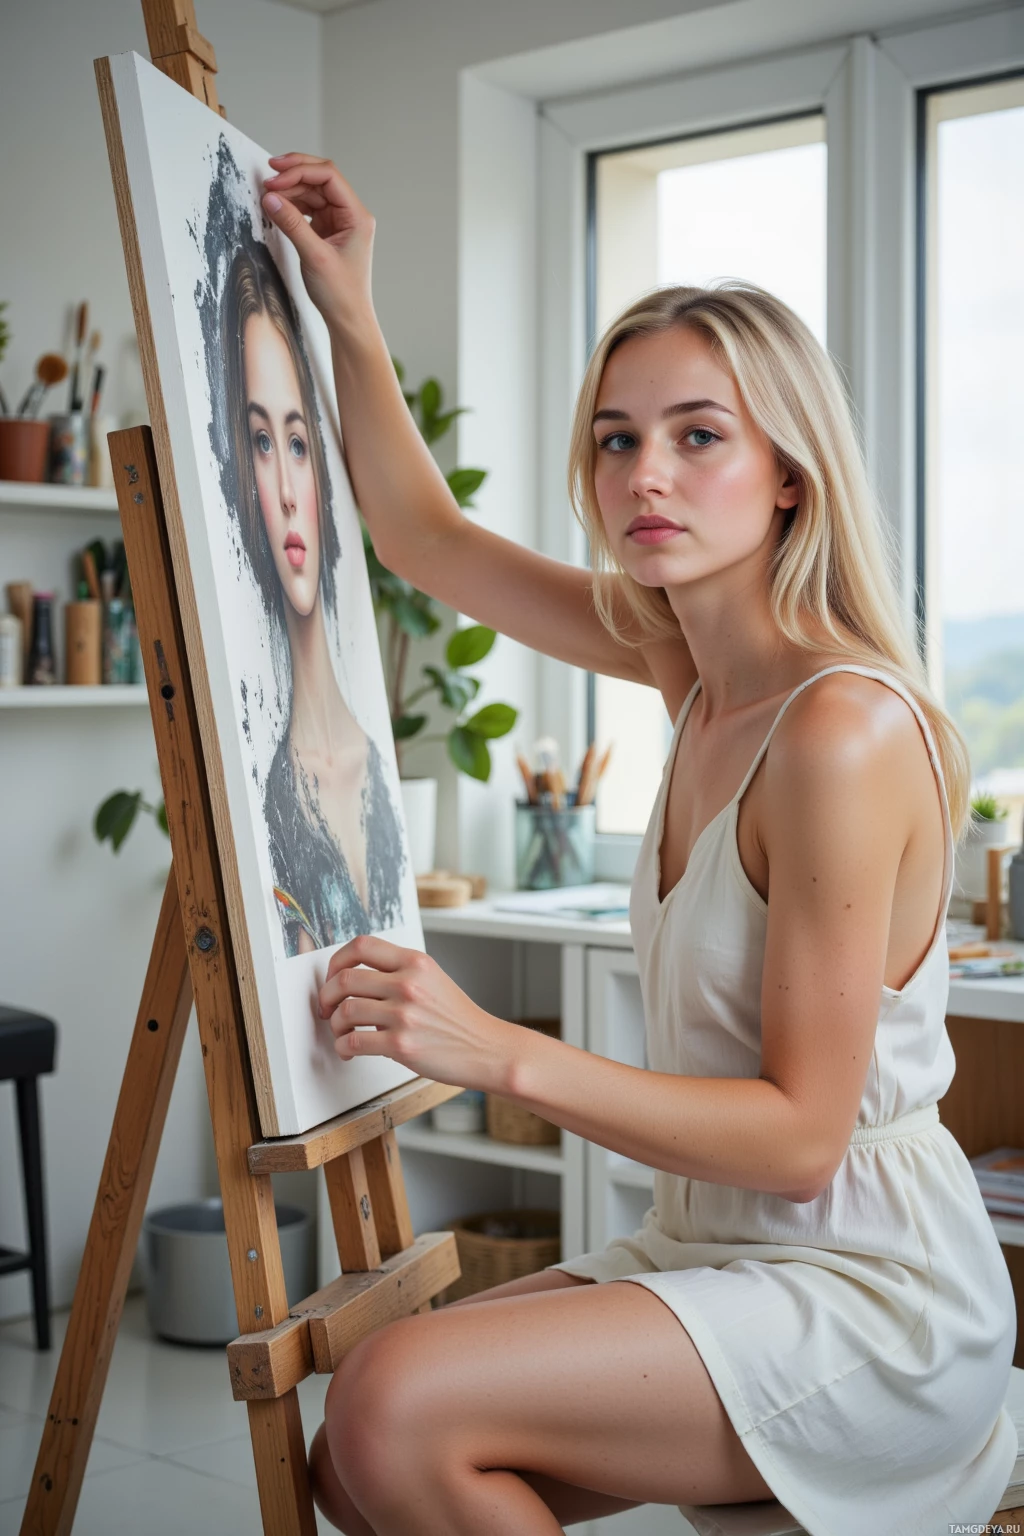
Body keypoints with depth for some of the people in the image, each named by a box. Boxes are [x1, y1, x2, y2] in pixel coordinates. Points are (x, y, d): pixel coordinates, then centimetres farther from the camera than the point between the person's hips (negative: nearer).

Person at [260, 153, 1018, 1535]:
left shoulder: (842, 726, -23)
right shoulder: (688, 661, 2)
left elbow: (802, 1134, -22)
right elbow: (426, 538, 13)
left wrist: (502, 1052, -27)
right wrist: (349, 311, 6)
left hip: (864, 1295, -7)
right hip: (713, 1251, 8)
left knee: (396, 1407, -23)